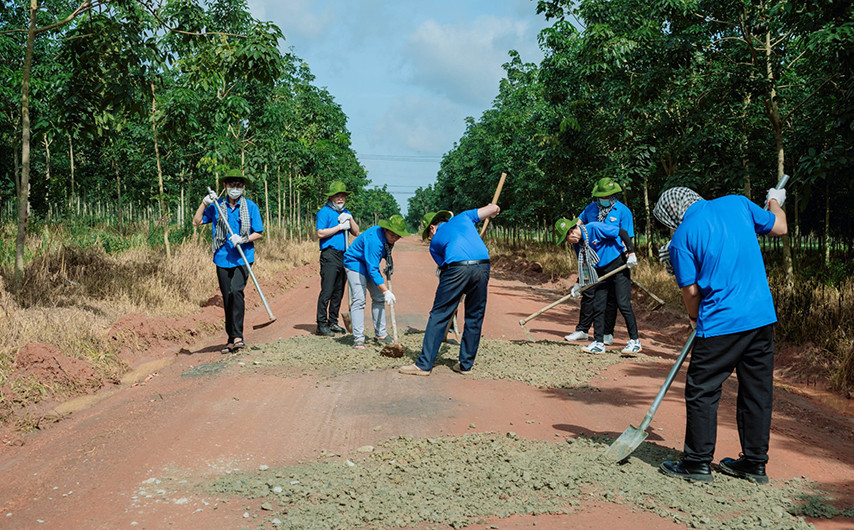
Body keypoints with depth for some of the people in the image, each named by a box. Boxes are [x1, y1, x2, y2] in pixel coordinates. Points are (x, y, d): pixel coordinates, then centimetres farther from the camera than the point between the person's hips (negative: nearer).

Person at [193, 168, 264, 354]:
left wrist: (243, 239, -14)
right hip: (222, 259, 3)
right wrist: (204, 203, -3)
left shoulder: (250, 207, 3)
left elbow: (259, 233, 4)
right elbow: (197, 222, 8)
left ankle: (237, 335, -20)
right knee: (227, 299, 7)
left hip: (243, 258, -3)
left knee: (236, 290, -23)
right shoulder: (216, 206, 10)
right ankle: (231, 339, 15)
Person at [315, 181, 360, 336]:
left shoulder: (346, 212, 19)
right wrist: (340, 227, -11)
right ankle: (321, 325, -7)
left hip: (344, 256, 7)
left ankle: (333, 322, 19)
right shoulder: (325, 212, -3)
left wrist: (350, 219, -1)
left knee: (339, 292, 10)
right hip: (330, 255, -7)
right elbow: (320, 233, -14)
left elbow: (356, 232, 14)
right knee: (327, 291, -10)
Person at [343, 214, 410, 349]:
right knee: (359, 300, -18)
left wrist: (389, 261, -2)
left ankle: (380, 334, 17)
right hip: (355, 262, -9)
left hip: (370, 263, 9)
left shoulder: (388, 237, -8)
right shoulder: (374, 239, -35)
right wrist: (386, 291, -38)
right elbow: (372, 270, -36)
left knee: (379, 298, 8)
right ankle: (358, 338, -16)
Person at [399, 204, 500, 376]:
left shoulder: (434, 243, 22)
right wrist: (490, 210, 49)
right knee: (475, 317, 14)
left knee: (439, 316, 7)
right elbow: (495, 209, 25)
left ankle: (424, 364, 7)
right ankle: (466, 365, 18)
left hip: (457, 267, -2)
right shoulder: (463, 217, 26)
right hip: (483, 266, 2)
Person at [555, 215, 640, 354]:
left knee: (623, 304, -11)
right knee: (597, 306, 2)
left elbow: (622, 232, -18)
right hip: (602, 272, 8)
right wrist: (579, 284, 7)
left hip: (619, 265, -8)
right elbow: (583, 267, 14)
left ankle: (635, 341, -2)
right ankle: (598, 343, 8)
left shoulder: (594, 228, -20)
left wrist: (631, 253, -21)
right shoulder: (578, 243, 4)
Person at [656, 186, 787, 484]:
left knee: (702, 392, 7)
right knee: (757, 391, 13)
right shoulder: (737, 203, 5)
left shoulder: (681, 238, -6)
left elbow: (691, 290, -5)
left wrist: (695, 318, 14)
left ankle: (698, 463, 12)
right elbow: (780, 228, 17)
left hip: (721, 323, -5)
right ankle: (755, 463, 23)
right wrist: (775, 201, 38)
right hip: (762, 316, 6)